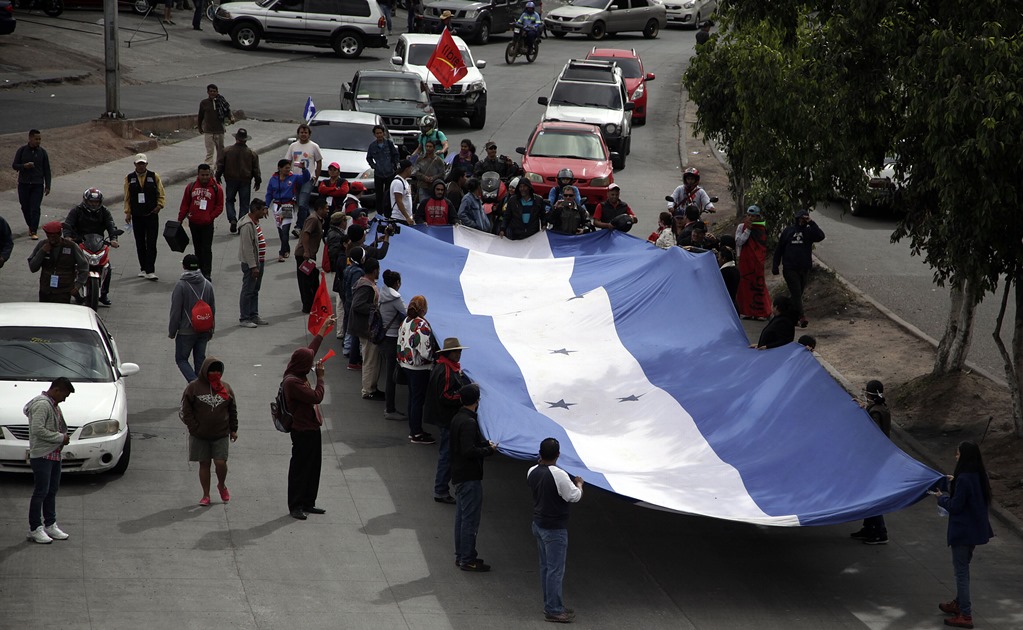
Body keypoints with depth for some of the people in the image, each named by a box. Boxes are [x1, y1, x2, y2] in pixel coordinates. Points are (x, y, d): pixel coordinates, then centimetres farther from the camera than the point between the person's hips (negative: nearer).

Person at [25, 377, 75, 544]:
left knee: (52, 491, 14)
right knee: (41, 492, -6)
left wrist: (64, 436, 7)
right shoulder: (42, 404, -15)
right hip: (42, 455, -10)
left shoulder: (54, 405, 16)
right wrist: (60, 437, -18)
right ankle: (35, 529, -1)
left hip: (54, 454, 10)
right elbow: (38, 429, -24)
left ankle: (50, 525, 21)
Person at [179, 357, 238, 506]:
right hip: (200, 436, -1)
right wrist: (195, 428, -9)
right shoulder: (193, 388, -2)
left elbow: (233, 410, 14)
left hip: (221, 435, 1)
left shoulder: (226, 388, 7)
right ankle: (206, 495, 15)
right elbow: (185, 411, -3)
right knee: (204, 464, 4)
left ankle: (222, 485, 23)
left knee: (221, 462, -7)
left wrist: (233, 429, 10)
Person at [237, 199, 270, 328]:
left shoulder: (255, 222, 10)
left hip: (258, 262, 10)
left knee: (255, 290, 17)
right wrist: (253, 266, -24)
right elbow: (247, 248, -24)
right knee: (248, 291, -4)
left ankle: (253, 316, 25)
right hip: (250, 264, -10)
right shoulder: (247, 225, -21)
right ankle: (244, 319, 1)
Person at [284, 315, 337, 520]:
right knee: (300, 468, -1)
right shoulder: (292, 382, -24)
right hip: (302, 431, -10)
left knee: (313, 467, 15)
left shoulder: (297, 376, 5)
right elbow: (316, 397, -26)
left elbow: (311, 349, 17)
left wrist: (324, 327, 23)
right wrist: (320, 377, -14)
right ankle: (295, 506, 7)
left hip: (311, 428, 10)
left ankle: (307, 503, 23)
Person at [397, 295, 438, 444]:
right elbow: (425, 350, -23)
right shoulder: (422, 325, -22)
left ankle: (413, 430, 26)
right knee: (418, 399, 0)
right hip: (420, 368, -8)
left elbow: (400, 343, 12)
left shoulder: (405, 322, 3)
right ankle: (417, 434, 5)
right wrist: (433, 355, -5)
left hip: (406, 364, 8)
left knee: (412, 397, 18)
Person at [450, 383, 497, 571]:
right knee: (470, 518, -3)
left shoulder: (457, 418, 9)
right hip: (470, 476, -10)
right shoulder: (468, 423, -21)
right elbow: (469, 451, -26)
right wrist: (489, 450, -13)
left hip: (459, 475, 10)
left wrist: (485, 443, 10)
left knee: (461, 516, 16)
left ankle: (461, 555, 24)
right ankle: (467, 559, 1)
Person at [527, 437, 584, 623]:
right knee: (556, 569, -1)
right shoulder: (559, 475, -23)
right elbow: (574, 497, -15)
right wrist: (579, 484, 5)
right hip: (555, 529, -8)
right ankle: (553, 610, 2)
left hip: (538, 524, 8)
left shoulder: (532, 472, 0)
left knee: (545, 566, 16)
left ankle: (550, 605, 23)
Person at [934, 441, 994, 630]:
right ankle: (959, 603, 39)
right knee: (963, 568, 24)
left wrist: (941, 498, -2)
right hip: (976, 529, 9)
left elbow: (955, 506, -20)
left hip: (963, 531, -9)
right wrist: (955, 483, 15)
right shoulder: (979, 476, 3)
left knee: (961, 571, -2)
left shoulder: (964, 479, -24)